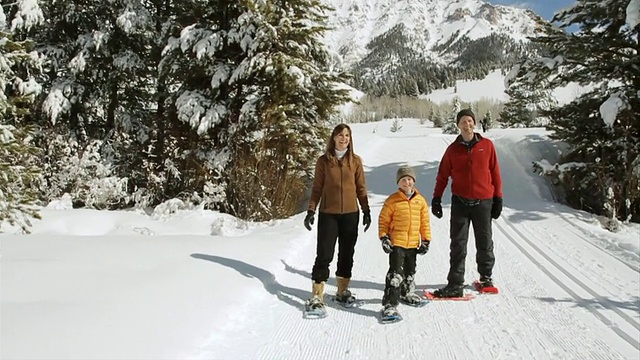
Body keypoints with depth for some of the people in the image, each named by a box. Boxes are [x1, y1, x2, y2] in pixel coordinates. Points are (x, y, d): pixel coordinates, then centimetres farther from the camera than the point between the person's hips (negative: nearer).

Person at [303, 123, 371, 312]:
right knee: (324, 254, -4)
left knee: (347, 254, 11)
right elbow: (317, 188, 3)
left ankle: (343, 291, 26)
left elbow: (361, 188, 7)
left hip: (350, 214, 2)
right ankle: (317, 295, 3)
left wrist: (366, 211, 5)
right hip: (328, 214, -2)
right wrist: (311, 211, -4)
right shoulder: (323, 161, 0)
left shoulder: (355, 161, 4)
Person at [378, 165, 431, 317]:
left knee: (410, 271, 22)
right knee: (396, 273, -11)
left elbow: (425, 222, 9)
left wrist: (426, 240, 8)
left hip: (413, 244, 5)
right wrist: (384, 237, -9)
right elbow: (383, 220, -2)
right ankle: (390, 304, -8)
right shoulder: (392, 200, -7)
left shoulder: (421, 201, 3)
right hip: (396, 243, -4)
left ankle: (407, 293, 45)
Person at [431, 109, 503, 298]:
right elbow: (443, 175, 7)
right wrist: (436, 199, 2)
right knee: (458, 245, 0)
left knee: (485, 243, 12)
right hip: (460, 202, 0)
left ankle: (486, 276, 33)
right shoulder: (453, 149, 4)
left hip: (483, 202, 0)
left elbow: (495, 173, 4)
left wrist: (498, 198, 3)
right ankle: (455, 284, 4)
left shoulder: (487, 145, 1)